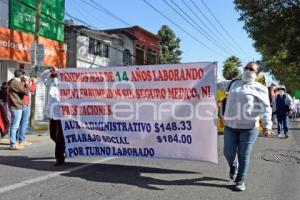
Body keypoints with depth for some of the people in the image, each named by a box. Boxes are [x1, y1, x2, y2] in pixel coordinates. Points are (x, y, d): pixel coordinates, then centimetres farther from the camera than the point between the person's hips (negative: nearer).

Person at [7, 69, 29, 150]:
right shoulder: (16, 83, -17)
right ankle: (13, 144, -2)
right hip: (16, 107, -10)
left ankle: (13, 143, 24)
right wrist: (27, 85, -4)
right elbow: (26, 92, -19)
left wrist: (24, 84, 5)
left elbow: (21, 89, 17)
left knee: (14, 125, 15)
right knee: (15, 126, -6)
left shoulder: (13, 82, 14)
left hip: (14, 106, 10)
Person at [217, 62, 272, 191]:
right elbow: (218, 84, 29)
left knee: (243, 155, 2)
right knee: (228, 153, 8)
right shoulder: (234, 84, 13)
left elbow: (265, 108, -7)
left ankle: (240, 180, 19)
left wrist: (267, 125, -18)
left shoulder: (259, 88, 0)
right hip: (230, 126, 4)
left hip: (249, 128, -3)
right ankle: (233, 166, 41)